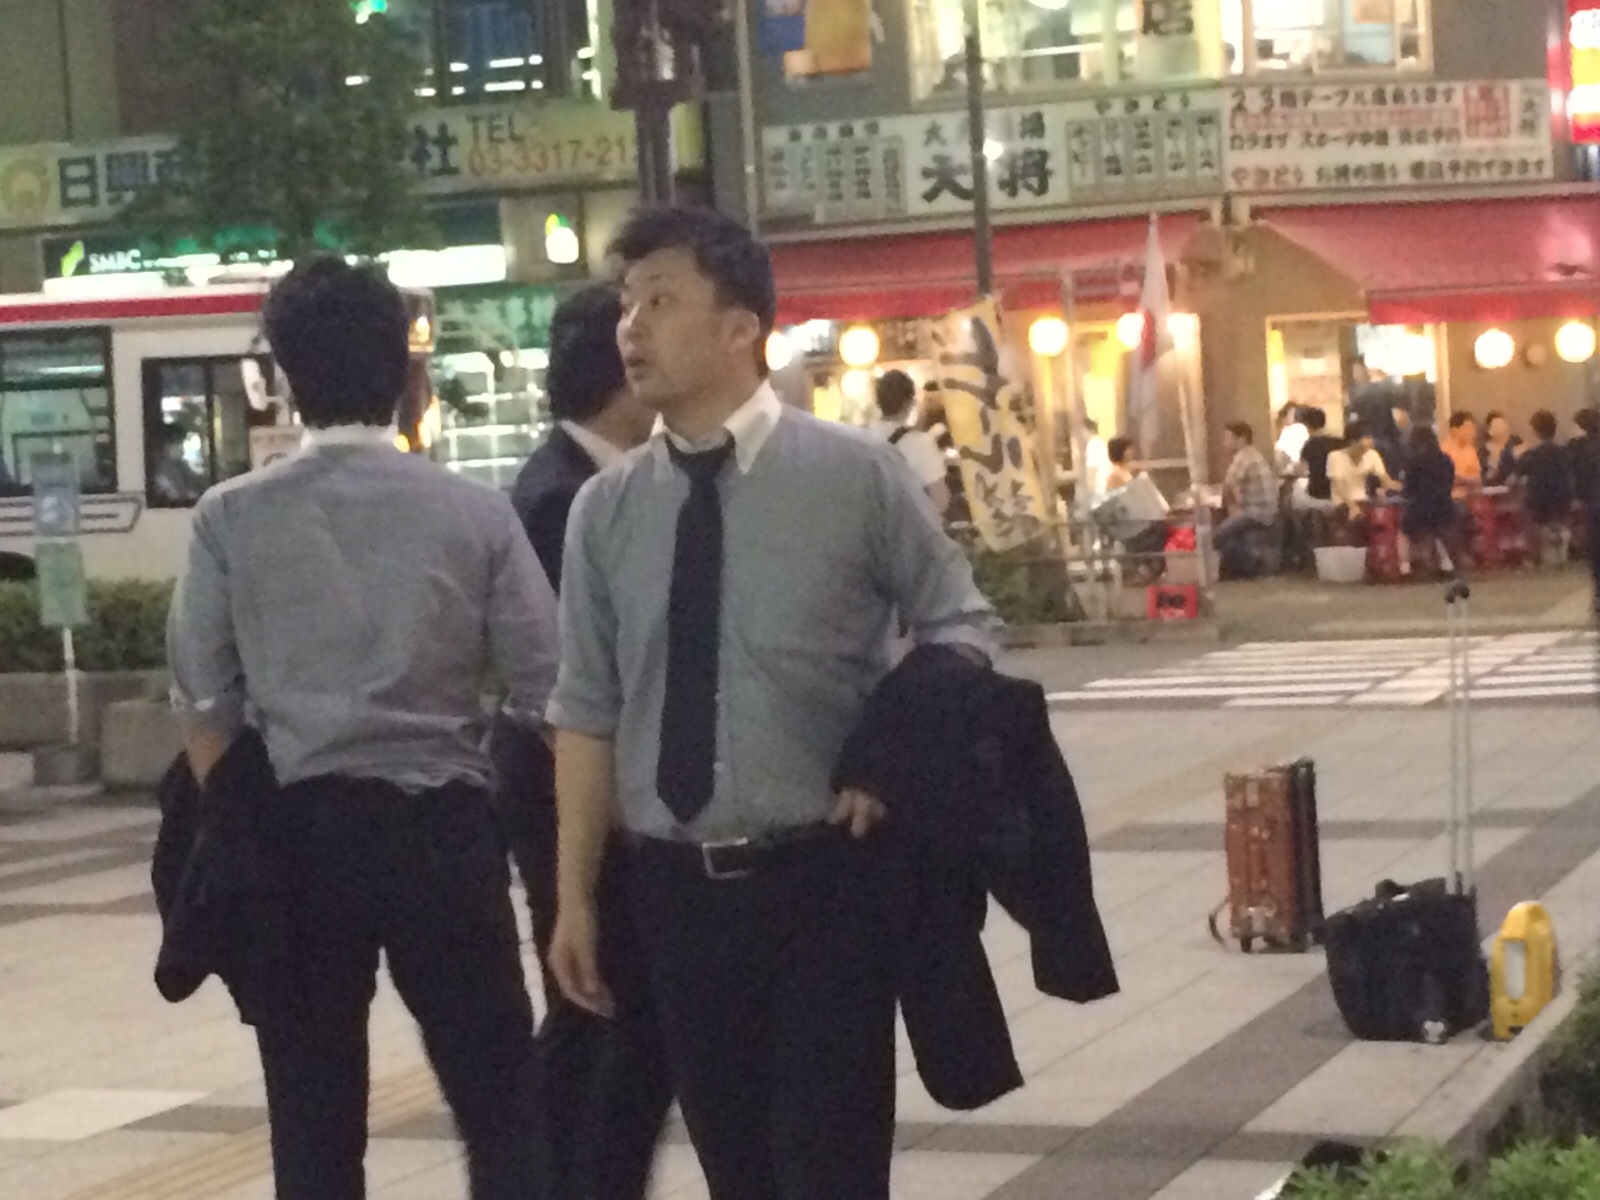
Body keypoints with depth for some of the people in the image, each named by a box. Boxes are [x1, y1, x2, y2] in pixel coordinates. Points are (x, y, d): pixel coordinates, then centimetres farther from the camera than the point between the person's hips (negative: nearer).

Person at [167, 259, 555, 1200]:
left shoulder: (232, 518, -2)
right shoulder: (474, 513, -3)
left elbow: (206, 702, 3)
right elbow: (548, 692, -1)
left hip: (296, 831, 1)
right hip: (442, 829, -1)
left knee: (315, 1122, 9)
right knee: (501, 1106, 8)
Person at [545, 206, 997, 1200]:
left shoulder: (857, 475, -5)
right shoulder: (605, 510, 4)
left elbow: (961, 627, 5)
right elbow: (588, 712, 6)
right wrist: (577, 894, 6)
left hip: (826, 878, -3)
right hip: (675, 889, 4)